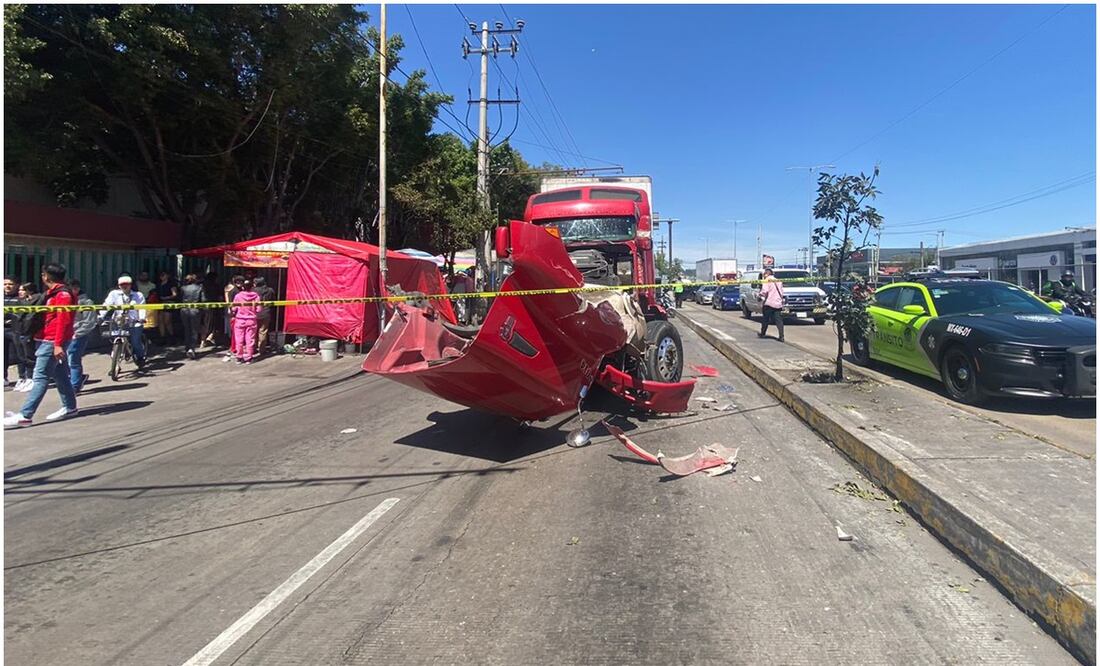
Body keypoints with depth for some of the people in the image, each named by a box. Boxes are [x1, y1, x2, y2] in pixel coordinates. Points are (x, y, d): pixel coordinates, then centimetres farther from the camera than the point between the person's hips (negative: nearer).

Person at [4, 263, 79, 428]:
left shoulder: (62, 294, -14)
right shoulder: (53, 293, 18)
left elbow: (63, 321, -21)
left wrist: (58, 344, -24)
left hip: (52, 342, -10)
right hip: (47, 341, 10)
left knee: (41, 377, -10)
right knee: (60, 374, 13)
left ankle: (25, 415, -11)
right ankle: (70, 407, 20)